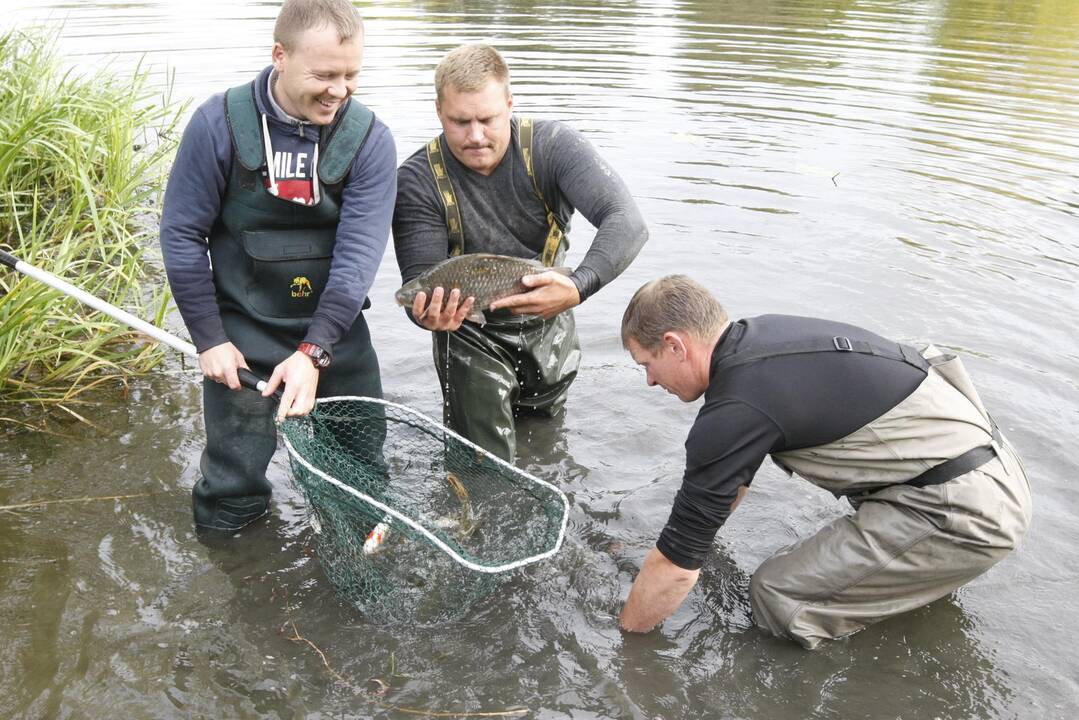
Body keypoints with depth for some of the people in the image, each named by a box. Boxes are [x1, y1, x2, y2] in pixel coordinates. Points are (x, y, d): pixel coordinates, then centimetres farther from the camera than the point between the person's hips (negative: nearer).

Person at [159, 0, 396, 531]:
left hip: (334, 333, 2)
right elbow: (181, 234, -5)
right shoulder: (221, 123, -12)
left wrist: (314, 352, -24)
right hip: (243, 337, -1)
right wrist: (208, 340, -7)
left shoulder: (370, 139, -9)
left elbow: (359, 253, -15)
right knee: (229, 507, 3)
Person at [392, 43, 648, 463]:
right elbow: (420, 282, -23)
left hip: (548, 324, 2)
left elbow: (626, 222, -34)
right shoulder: (419, 180, -21)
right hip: (469, 331, -2)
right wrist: (431, 314, -49)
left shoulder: (553, 147, -21)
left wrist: (577, 288, -52)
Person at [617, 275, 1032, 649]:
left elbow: (678, 565, -14)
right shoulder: (762, 335, 6)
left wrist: (624, 634, 2)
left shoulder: (736, 409, -22)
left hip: (966, 509, -9)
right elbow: (732, 482, 22)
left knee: (779, 597, -13)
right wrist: (676, 543, 30)